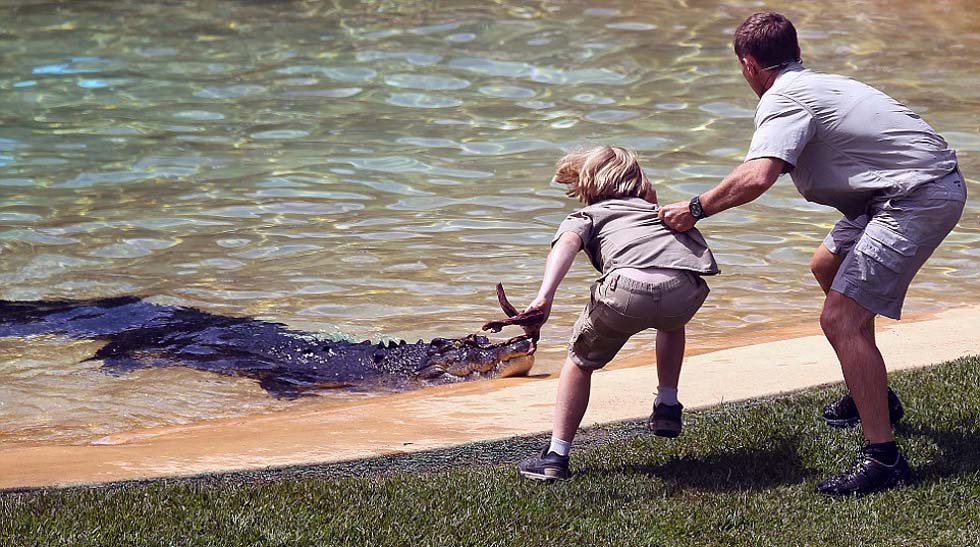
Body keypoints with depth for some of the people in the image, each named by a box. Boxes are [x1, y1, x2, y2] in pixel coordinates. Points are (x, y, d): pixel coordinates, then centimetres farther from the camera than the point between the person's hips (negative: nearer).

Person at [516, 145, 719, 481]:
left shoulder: (585, 216, 27)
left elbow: (566, 245, 5)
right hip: (685, 289, 3)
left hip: (628, 287, -3)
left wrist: (544, 297, -10)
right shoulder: (658, 211, 42)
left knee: (581, 361, 22)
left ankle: (557, 455, 18)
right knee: (671, 322, 42)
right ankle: (667, 408, 37)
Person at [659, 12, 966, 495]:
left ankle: (883, 458, -17)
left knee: (841, 319, -15)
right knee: (828, 266, 29)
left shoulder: (783, 100, -12)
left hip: (919, 196, -10)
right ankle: (875, 397, 38)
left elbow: (757, 178, -26)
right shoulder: (819, 84, 17)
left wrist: (695, 210, -13)